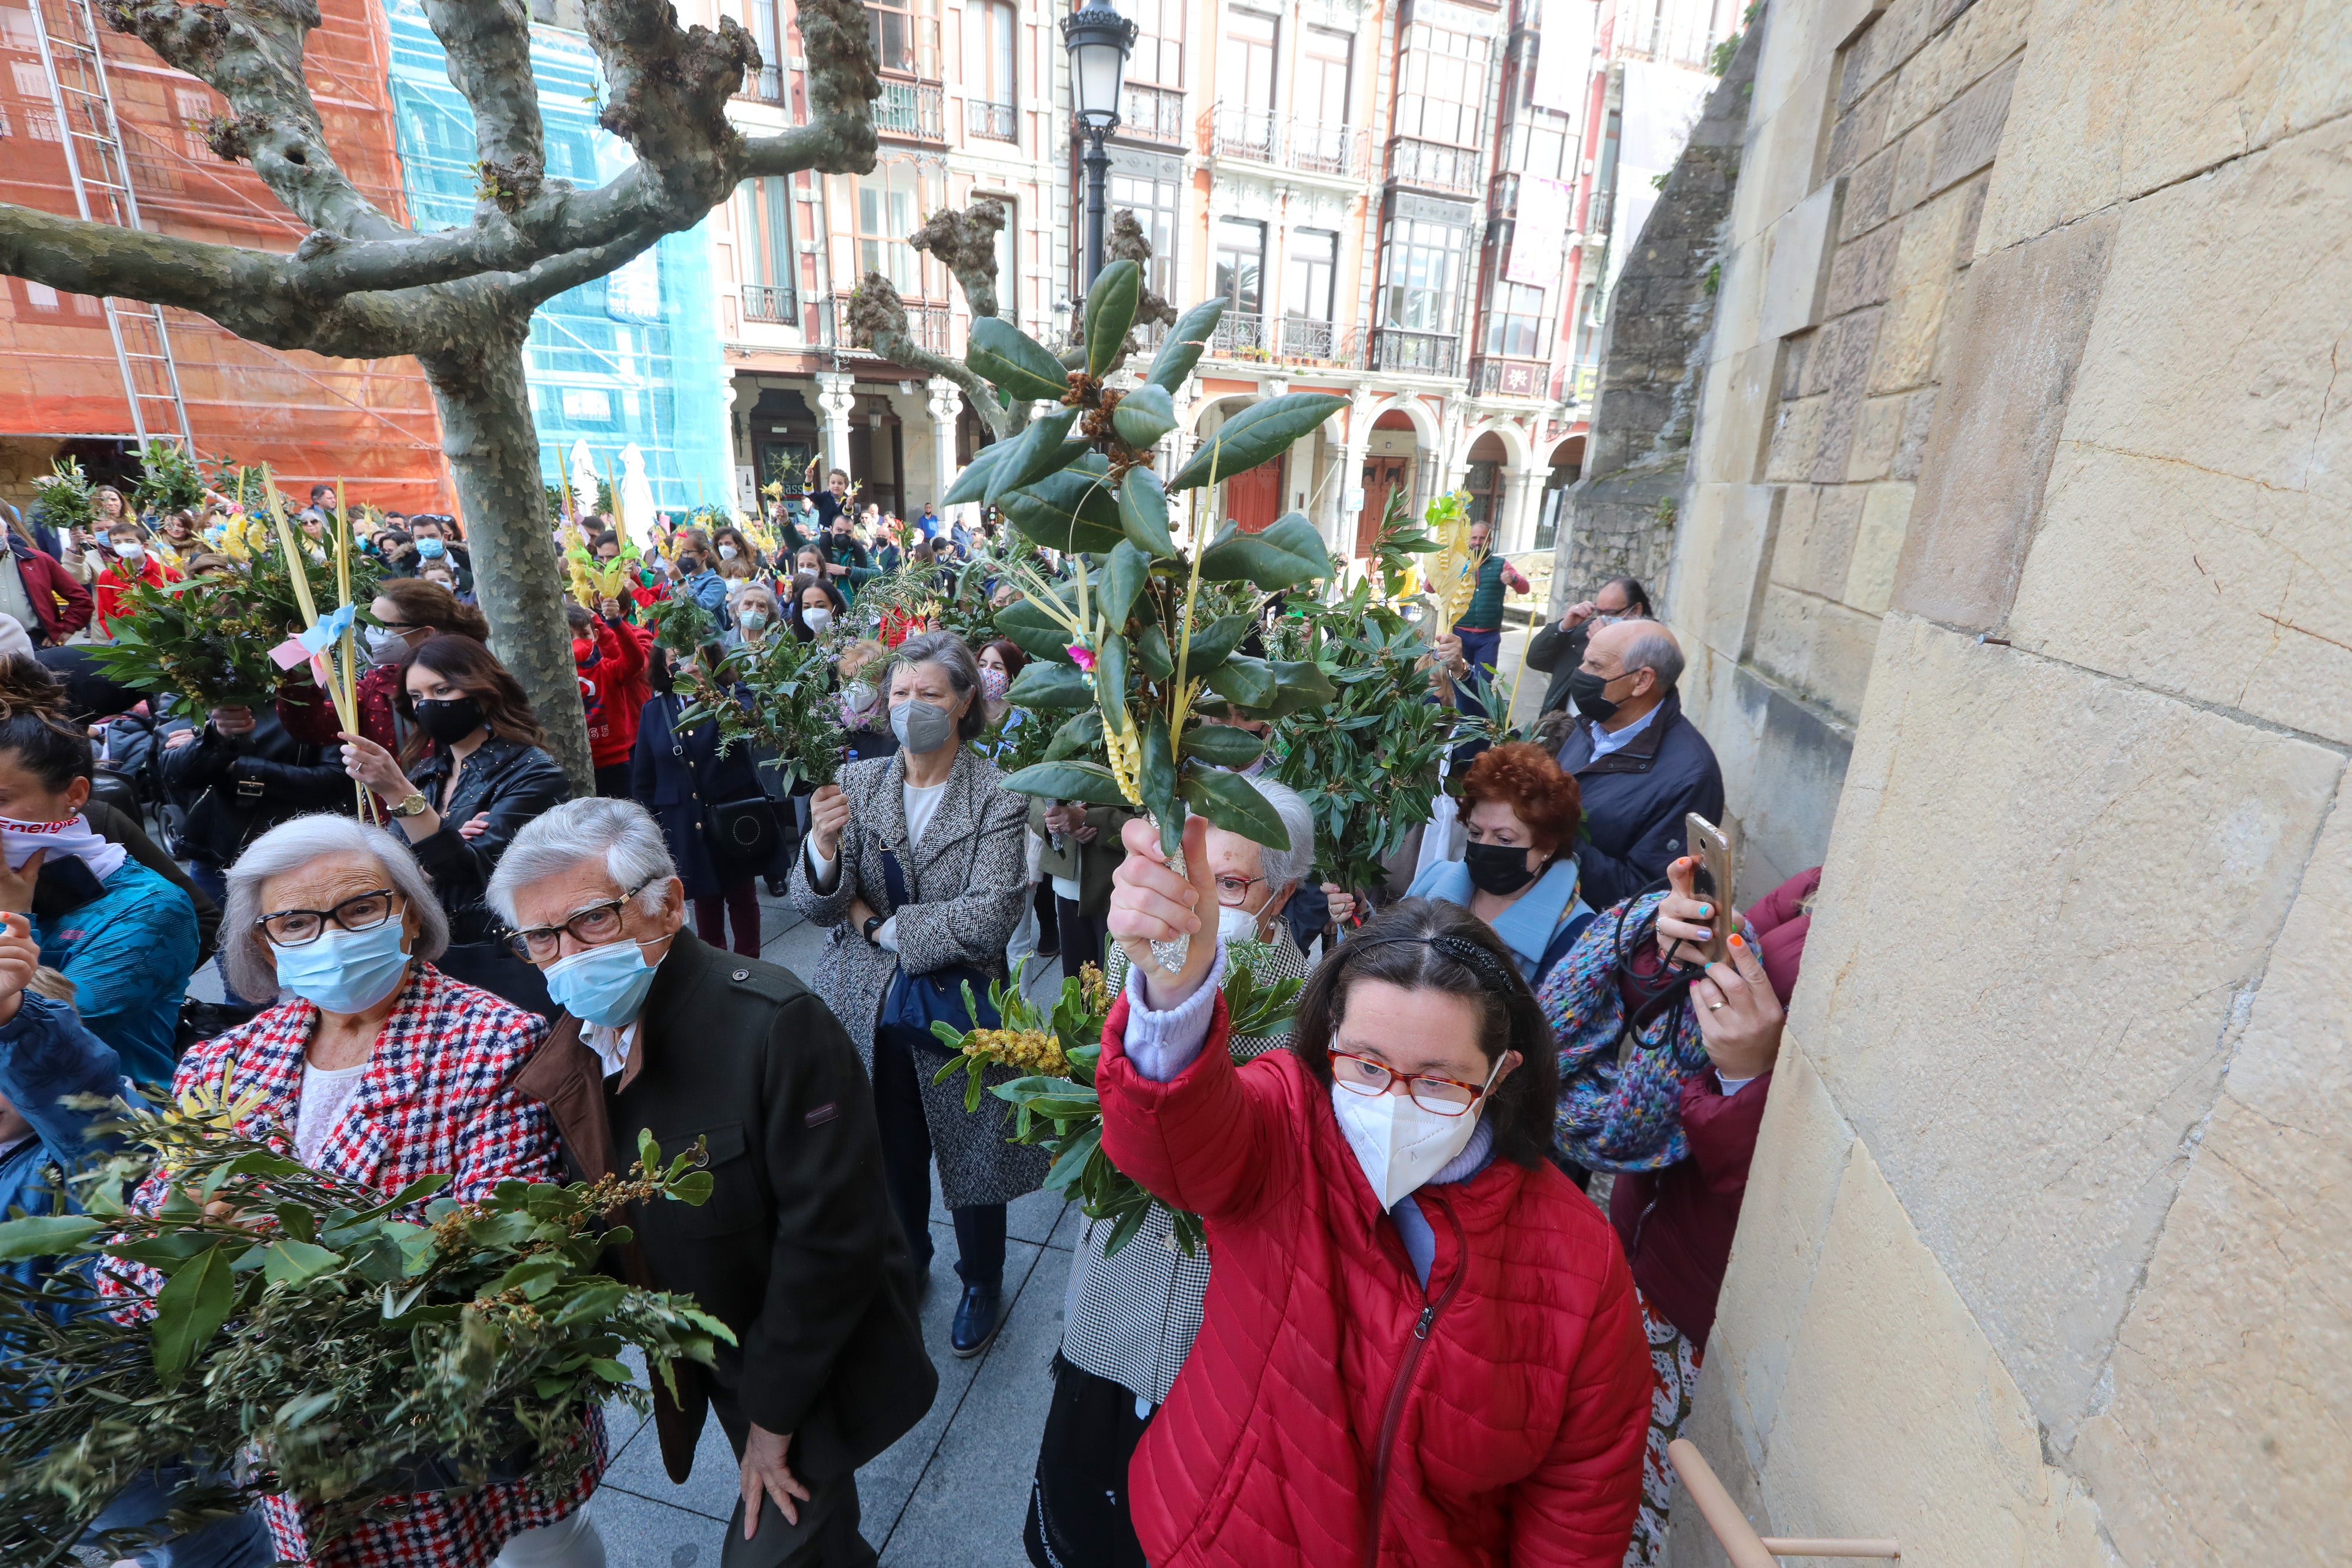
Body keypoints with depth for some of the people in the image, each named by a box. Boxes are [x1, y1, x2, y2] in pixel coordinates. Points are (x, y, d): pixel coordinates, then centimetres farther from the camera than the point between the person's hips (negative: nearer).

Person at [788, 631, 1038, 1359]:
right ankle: (905, 1258, 51)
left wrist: (879, 925, -14)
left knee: (971, 1158, 15)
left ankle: (982, 1282, 44)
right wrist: (823, 846, -28)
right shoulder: (858, 781, -3)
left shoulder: (999, 797, -13)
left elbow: (989, 918, -21)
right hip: (866, 1009, 3)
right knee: (889, 1154, 20)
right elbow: (815, 905, -7)